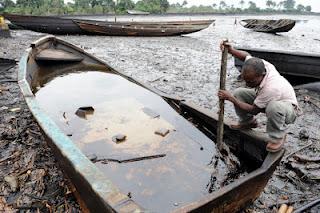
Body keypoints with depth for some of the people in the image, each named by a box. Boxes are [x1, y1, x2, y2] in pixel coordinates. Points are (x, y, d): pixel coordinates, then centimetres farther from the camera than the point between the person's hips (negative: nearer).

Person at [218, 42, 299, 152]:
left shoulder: (271, 88, -42)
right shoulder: (259, 65, -25)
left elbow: (253, 109, -28)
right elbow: (247, 55, 0)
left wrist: (230, 98, -26)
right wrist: (231, 50, -19)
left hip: (288, 109, -7)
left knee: (274, 107, -44)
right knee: (238, 93, -10)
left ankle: (277, 137, -14)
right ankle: (247, 121, 13)